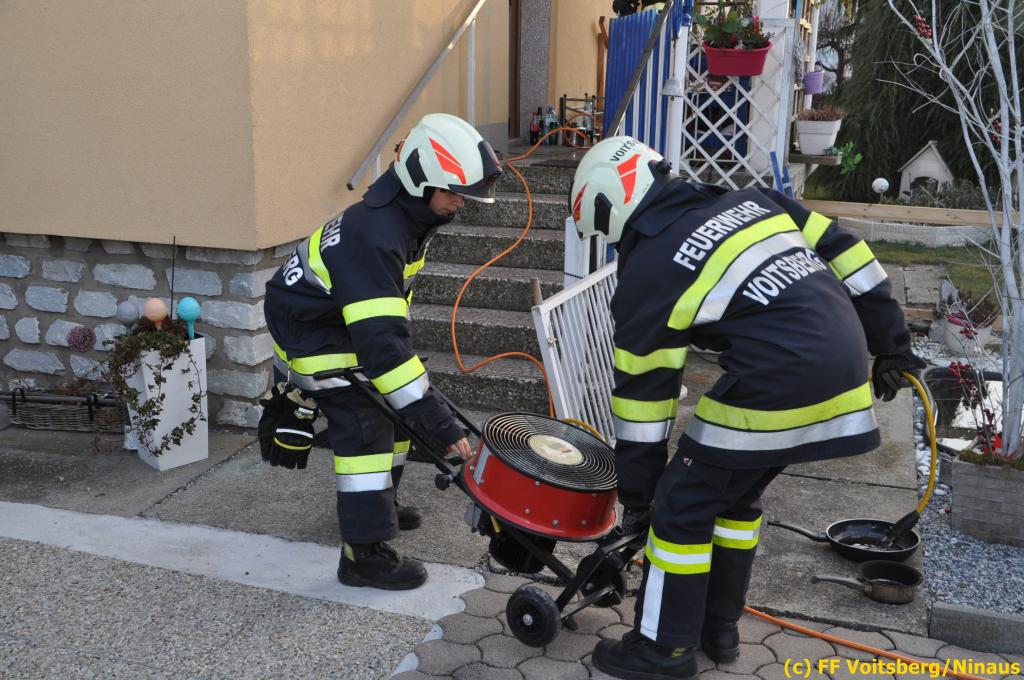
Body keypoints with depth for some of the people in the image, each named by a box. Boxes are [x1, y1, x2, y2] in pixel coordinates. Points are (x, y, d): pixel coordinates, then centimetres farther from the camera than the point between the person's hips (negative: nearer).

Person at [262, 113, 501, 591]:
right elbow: (382, 344, -41)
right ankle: (365, 555, -6)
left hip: (344, 318, 10)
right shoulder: (376, 236, -36)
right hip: (311, 331, -9)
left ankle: (378, 502, 34)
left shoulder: (407, 213, -5)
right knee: (363, 428, -13)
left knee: (392, 407, 14)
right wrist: (441, 426, -41)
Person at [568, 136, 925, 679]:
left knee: (682, 506, 9)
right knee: (737, 493, 24)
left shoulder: (647, 272, -2)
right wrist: (891, 344, 21)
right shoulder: (749, 200, 16)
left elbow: (643, 394, 3)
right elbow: (843, 251, 15)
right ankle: (719, 629, 35)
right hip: (845, 369, 8)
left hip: (775, 387, -8)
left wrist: (636, 496, 13)